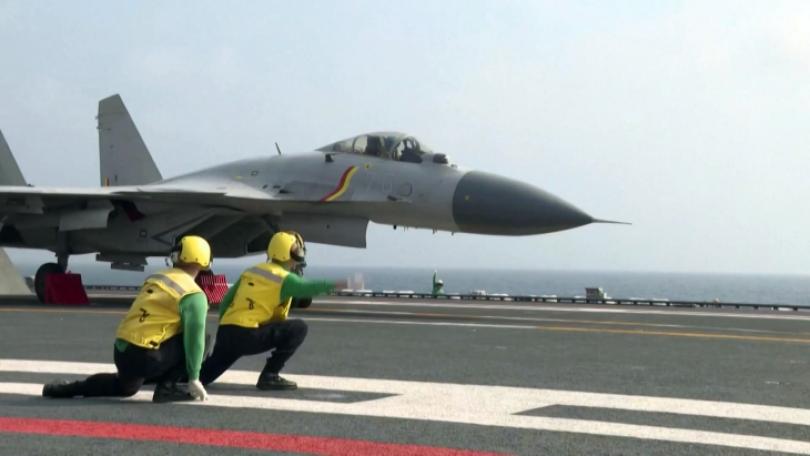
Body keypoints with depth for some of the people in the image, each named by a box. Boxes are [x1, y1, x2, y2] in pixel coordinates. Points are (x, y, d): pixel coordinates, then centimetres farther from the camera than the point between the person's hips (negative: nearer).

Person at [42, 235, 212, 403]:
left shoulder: (155, 278, 15)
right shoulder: (193, 295, -8)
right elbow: (195, 339, -13)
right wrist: (194, 378, -5)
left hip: (121, 351, 8)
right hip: (146, 357, -8)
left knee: (125, 387, 37)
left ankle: (63, 389, 28)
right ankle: (167, 387, 2)